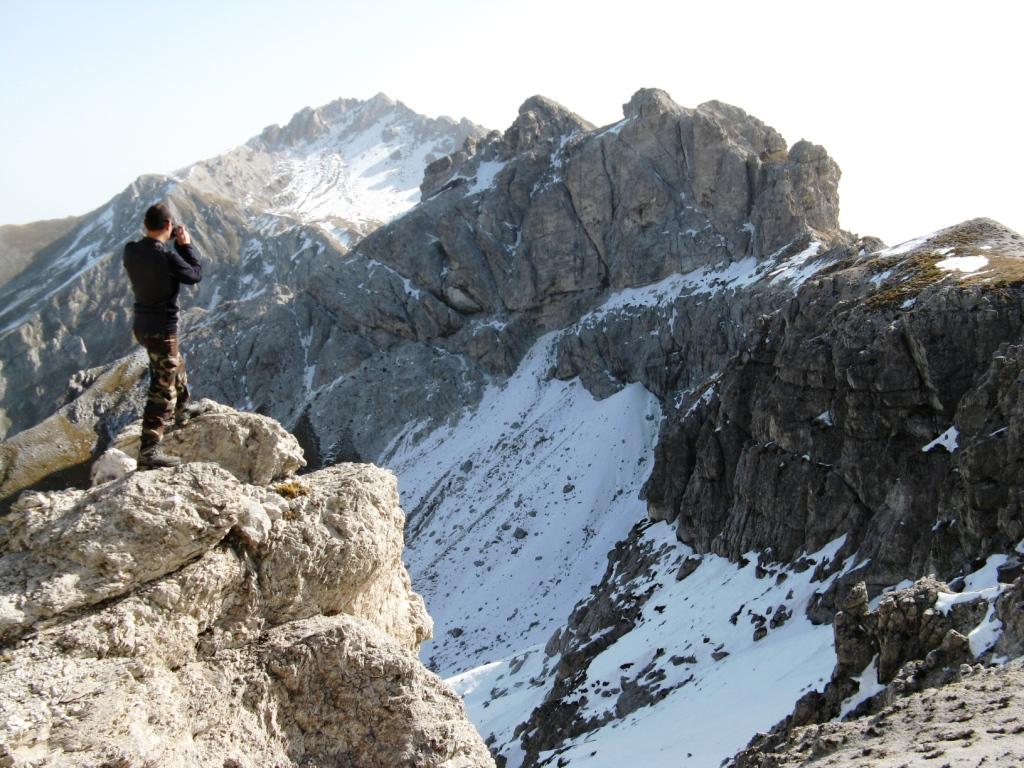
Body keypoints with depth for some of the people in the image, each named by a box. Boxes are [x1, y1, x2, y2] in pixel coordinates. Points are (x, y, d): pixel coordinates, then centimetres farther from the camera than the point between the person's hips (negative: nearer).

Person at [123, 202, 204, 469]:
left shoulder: (131, 251, -5)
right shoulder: (167, 258, -25)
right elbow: (195, 275, -7)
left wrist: (170, 243, 10)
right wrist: (186, 244, 2)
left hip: (142, 326, 8)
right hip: (162, 330, -8)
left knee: (176, 367, 32)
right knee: (163, 391, -3)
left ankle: (182, 411, 54)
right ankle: (149, 451, -4)